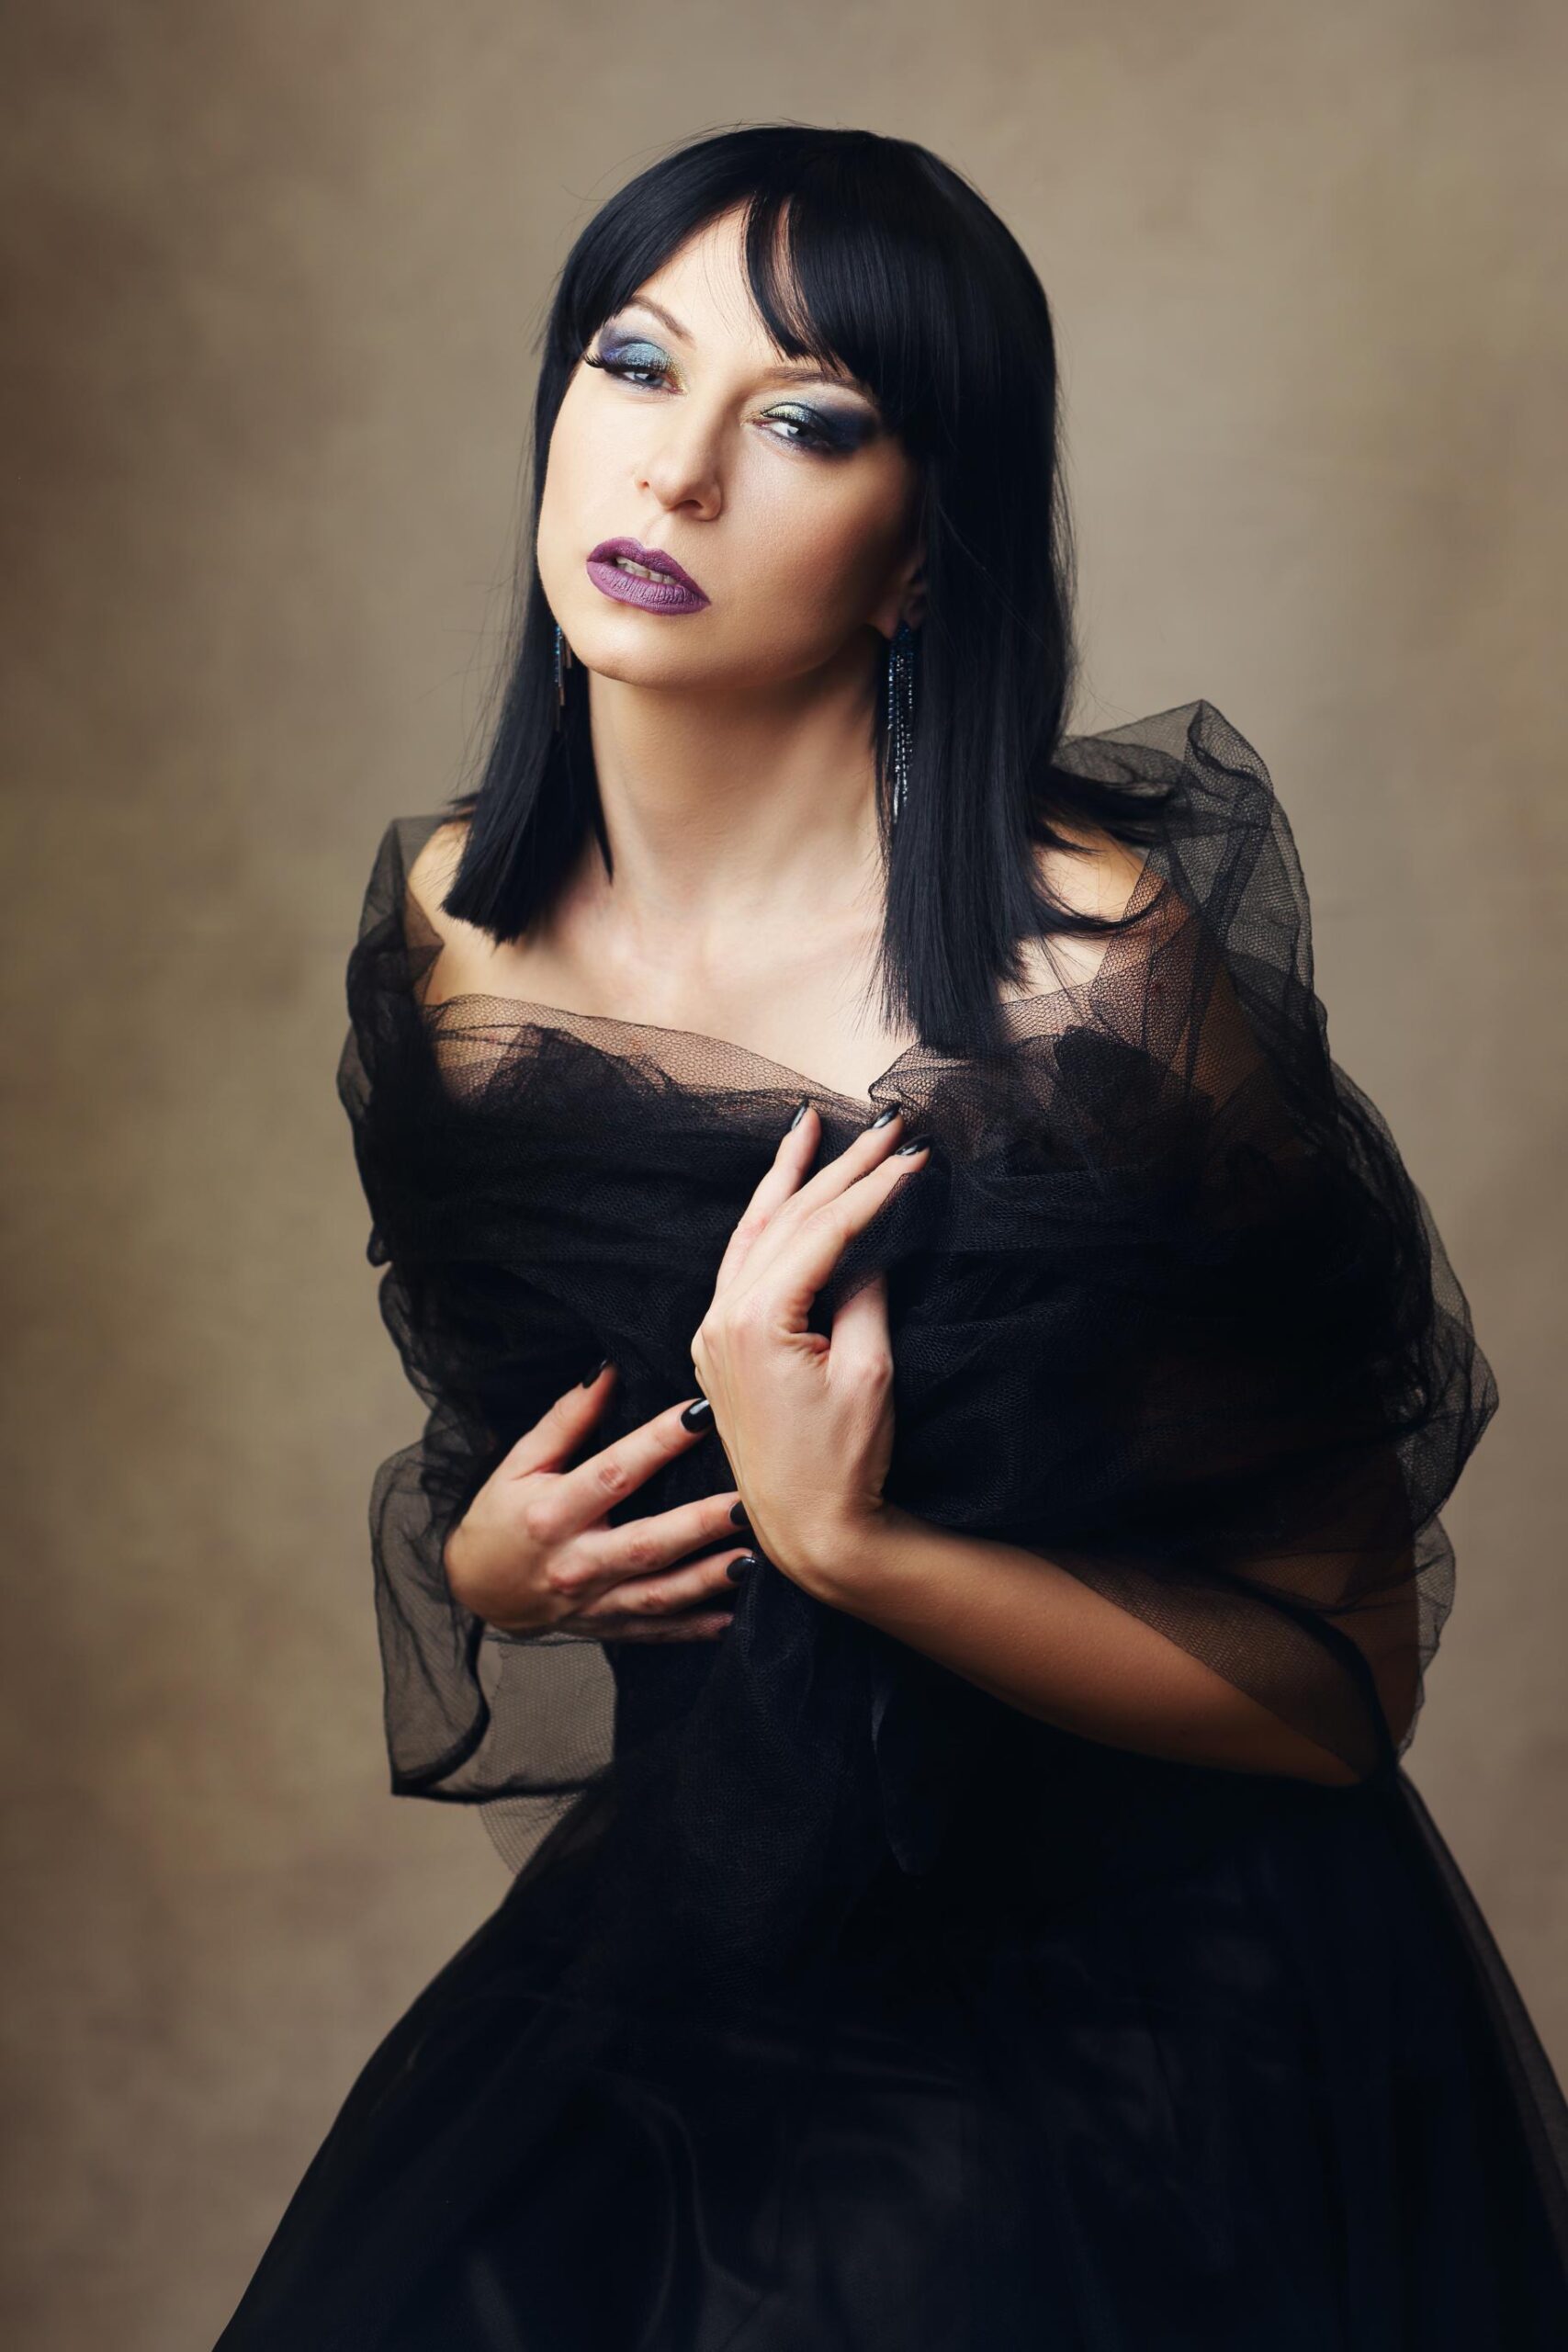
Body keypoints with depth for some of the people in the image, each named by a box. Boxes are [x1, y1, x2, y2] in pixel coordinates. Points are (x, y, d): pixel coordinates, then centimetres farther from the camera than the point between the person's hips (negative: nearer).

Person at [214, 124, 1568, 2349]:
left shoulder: (1098, 973, -22)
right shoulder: (450, 918, -4)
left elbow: (1342, 1682, -16)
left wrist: (853, 1547, -28)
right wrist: (481, 1560, -8)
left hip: (1137, 1995, -4)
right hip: (701, 1946, 5)